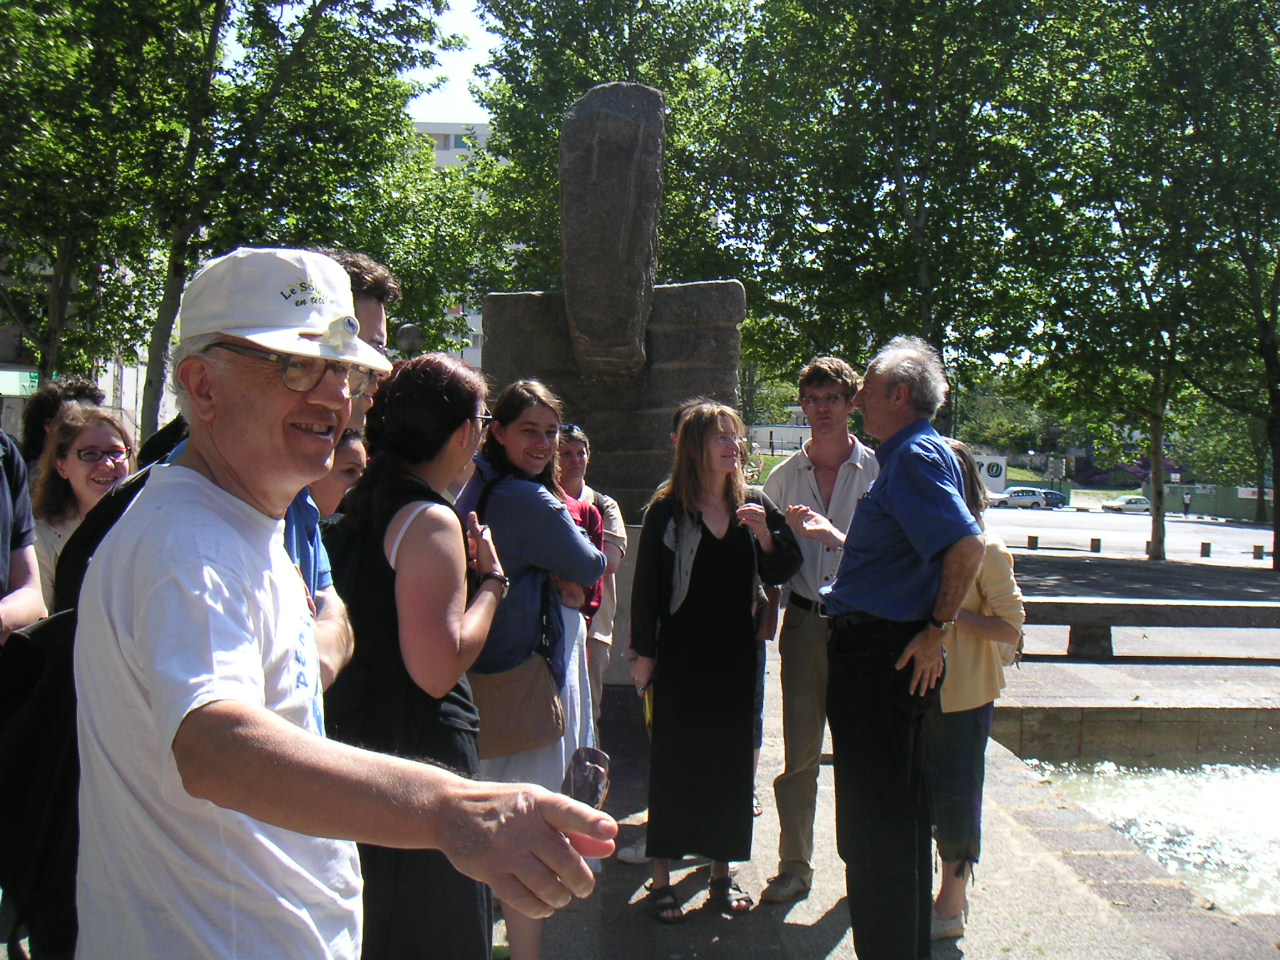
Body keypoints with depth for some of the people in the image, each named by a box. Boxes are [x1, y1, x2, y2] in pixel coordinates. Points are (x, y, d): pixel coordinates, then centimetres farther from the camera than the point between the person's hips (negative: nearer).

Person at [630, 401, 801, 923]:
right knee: (673, 760, 1)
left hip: (737, 654, 4)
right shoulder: (666, 510, -5)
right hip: (681, 654, -4)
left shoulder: (755, 505, 6)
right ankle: (661, 879, 10)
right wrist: (644, 652, -7)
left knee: (731, 758, 10)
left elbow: (781, 572, 6)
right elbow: (647, 583, -5)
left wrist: (764, 533, -12)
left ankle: (722, 871, 23)